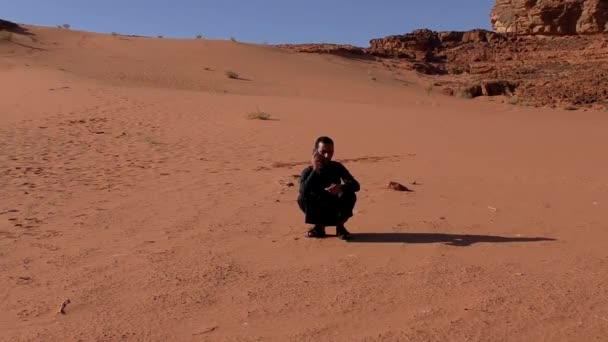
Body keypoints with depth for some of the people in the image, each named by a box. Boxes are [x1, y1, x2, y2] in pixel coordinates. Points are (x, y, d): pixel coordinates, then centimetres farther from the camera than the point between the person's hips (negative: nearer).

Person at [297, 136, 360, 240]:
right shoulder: (308, 171, -14)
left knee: (349, 195, -28)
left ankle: (340, 226, -4)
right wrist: (315, 170, -37)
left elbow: (356, 185, -19)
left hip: (335, 212, 1)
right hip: (319, 213, 0)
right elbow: (304, 193, -33)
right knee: (302, 198, -28)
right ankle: (319, 227, -4)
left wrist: (341, 187, -41)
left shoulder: (337, 167, -9)